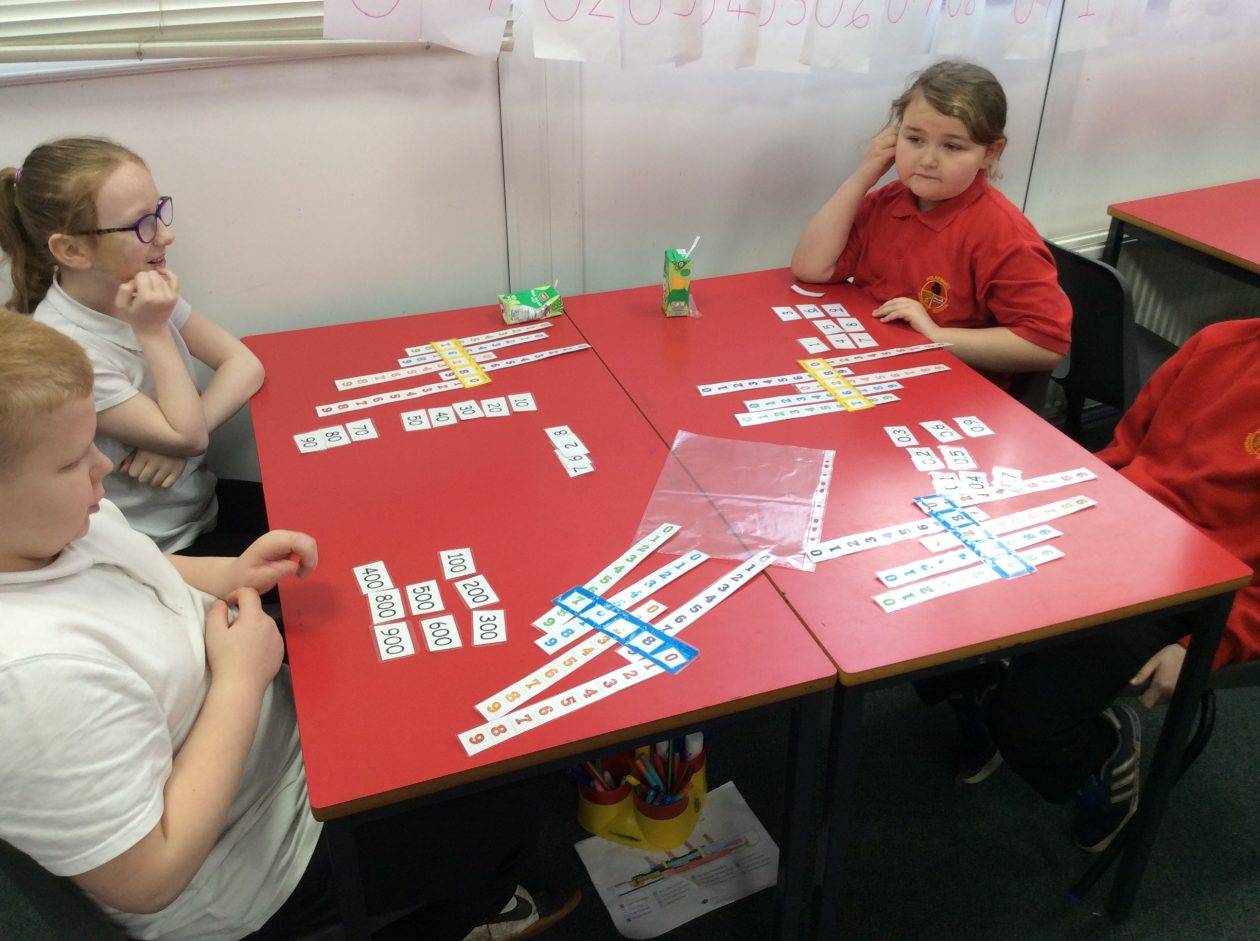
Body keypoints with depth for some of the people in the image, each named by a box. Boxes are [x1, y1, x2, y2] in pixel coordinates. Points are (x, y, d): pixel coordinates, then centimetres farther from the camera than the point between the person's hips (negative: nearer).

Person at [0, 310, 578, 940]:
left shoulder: (57, 523, -13)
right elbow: (146, 881, -31)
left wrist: (230, 574, -9)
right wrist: (240, 679, -28)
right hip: (250, 871, -8)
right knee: (501, 819, 8)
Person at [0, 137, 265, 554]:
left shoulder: (138, 291, -5)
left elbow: (245, 364, -4)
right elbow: (188, 437, -21)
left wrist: (179, 438, -18)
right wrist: (154, 333, -25)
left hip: (204, 502, 6)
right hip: (161, 554, -6)